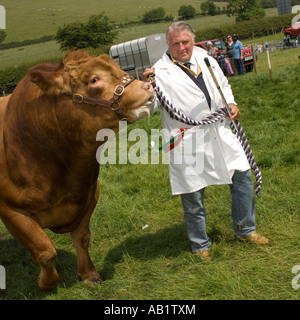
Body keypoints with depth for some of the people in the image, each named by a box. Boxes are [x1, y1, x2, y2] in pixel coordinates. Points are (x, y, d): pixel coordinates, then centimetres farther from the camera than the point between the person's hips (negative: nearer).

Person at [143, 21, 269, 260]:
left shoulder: (205, 59, 9)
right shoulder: (161, 72, -9)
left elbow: (223, 84, 24)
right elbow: (149, 108, -15)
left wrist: (231, 103, 7)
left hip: (220, 134, 6)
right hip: (189, 143, -5)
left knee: (242, 176, 12)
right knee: (193, 196, 4)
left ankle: (245, 229, 33)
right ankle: (200, 245, 25)